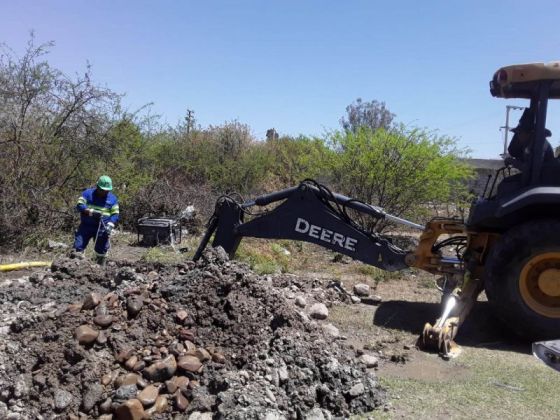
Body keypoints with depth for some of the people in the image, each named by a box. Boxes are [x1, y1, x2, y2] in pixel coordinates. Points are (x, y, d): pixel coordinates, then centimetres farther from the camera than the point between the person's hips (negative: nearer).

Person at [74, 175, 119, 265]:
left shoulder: (112, 198, 5)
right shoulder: (87, 193, 2)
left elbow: (115, 214, 2)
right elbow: (79, 206, -8)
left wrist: (110, 225, -15)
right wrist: (91, 212, -24)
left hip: (102, 229, 1)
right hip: (86, 226, -1)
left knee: (101, 250, 6)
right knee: (78, 246, -5)